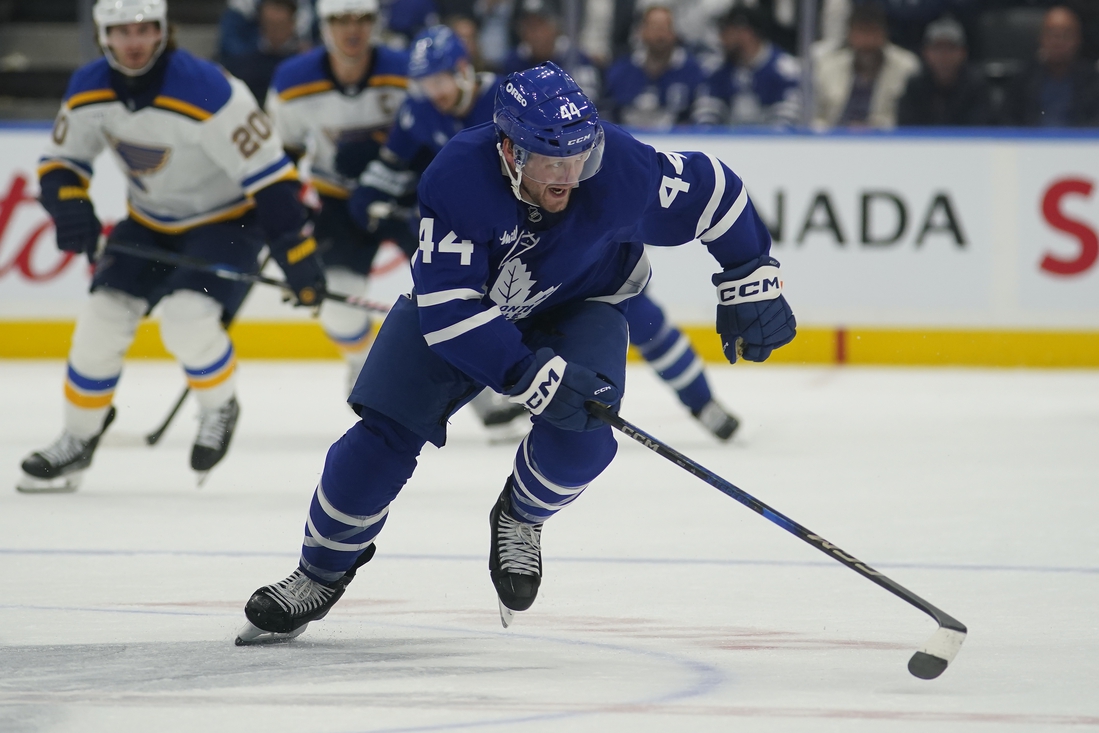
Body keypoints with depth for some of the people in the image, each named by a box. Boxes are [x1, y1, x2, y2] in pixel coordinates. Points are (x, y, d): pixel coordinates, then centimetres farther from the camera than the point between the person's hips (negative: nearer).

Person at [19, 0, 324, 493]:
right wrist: (71, 207, -21)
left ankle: (220, 408, 4)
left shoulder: (207, 92, -31)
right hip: (150, 222, 6)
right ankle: (77, 441, 12)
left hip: (227, 220, -6)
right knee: (103, 317, -6)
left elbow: (269, 174, -28)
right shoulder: (89, 89, -11)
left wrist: (297, 256, -29)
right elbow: (60, 161, 2)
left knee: (187, 317, -26)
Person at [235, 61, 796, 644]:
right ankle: (321, 573, 13)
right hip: (456, 296, -1)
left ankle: (519, 520, 7)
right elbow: (448, 309, -38)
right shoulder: (457, 176, -37)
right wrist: (534, 375, -45)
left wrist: (752, 283, -7)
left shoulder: (619, 168, -32)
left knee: (580, 434, -25)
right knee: (386, 433, -9)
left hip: (579, 304, 1)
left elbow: (711, 192, -14)